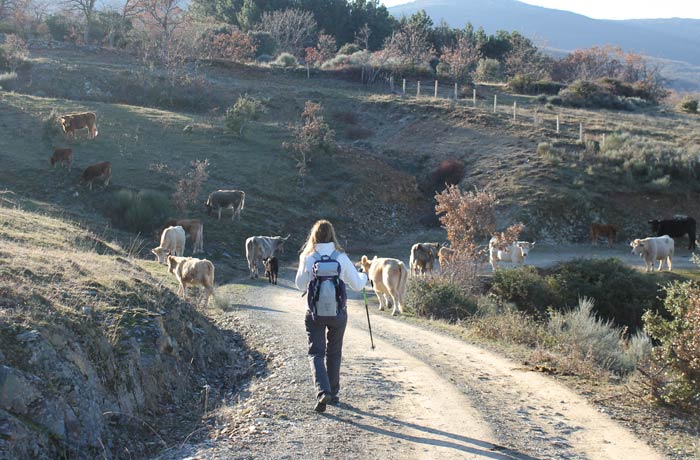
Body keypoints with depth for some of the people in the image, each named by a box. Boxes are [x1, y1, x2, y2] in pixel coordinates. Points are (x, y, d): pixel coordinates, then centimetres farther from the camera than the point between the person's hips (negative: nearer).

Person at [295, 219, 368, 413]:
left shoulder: (308, 258, -8)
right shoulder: (341, 258, -6)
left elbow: (300, 285, 5)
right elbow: (356, 284, 1)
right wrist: (364, 276, 23)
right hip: (338, 312, 2)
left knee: (316, 353, 2)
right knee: (334, 353, 18)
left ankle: (323, 392, -18)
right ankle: (333, 393, 26)